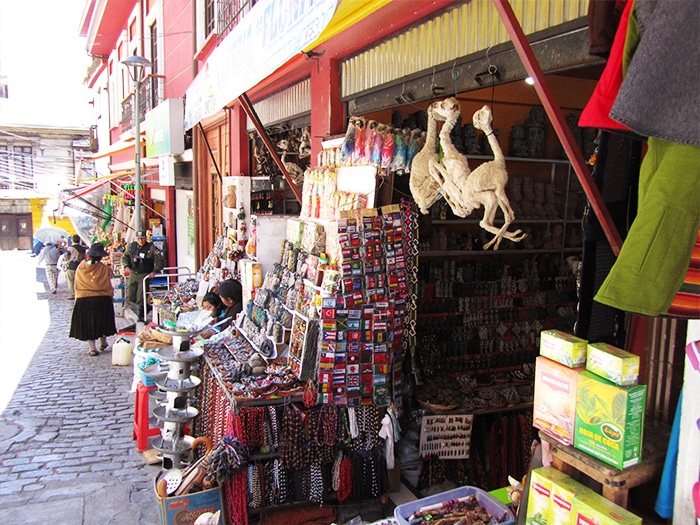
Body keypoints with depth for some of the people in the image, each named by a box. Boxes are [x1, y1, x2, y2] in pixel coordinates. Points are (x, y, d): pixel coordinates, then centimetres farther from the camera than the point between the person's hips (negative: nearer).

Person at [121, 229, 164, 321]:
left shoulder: (151, 248, -7)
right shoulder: (131, 246, 8)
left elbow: (160, 261, -7)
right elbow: (124, 257, 20)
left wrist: (154, 271, -16)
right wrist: (126, 266, 2)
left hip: (145, 275, -5)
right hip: (133, 274, 5)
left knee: (140, 298, -8)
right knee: (130, 298, 6)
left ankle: (141, 316, 5)